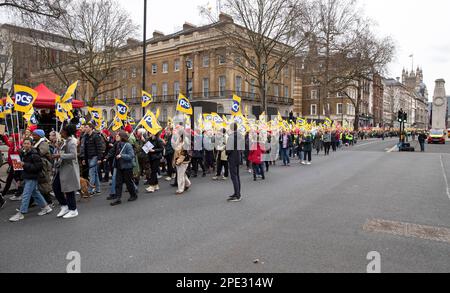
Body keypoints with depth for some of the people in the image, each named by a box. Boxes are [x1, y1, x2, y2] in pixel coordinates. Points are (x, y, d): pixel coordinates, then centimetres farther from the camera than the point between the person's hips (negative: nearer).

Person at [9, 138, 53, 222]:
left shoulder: (34, 154, -17)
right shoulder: (23, 153, 10)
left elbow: (39, 166, -23)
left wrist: (25, 165, -24)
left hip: (32, 178, -9)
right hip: (26, 177, 9)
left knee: (25, 195, -5)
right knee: (35, 193, 15)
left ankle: (21, 214, 4)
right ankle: (46, 207, 26)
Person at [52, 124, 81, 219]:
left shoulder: (71, 142, -15)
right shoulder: (66, 141, 13)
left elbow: (73, 155, -26)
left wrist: (59, 155, -24)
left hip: (69, 168, -9)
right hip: (61, 168, 10)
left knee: (69, 190, -1)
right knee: (56, 187, 9)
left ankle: (73, 210, 12)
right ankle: (64, 206, 22)